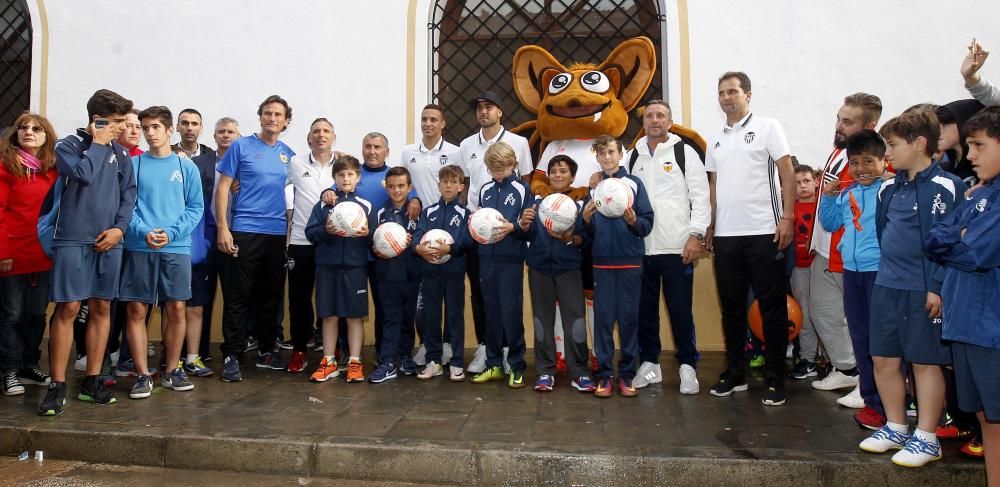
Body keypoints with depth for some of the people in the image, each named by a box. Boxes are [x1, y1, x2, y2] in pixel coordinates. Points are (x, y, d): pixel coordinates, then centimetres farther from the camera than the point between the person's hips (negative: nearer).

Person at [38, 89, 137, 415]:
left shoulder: (120, 153, 13)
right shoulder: (68, 145, 2)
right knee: (67, 308, -5)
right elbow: (83, 174, -18)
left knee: (101, 308, 5)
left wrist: (119, 228, -4)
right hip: (73, 239, -4)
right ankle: (57, 386, 3)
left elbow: (129, 193, 9)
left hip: (109, 241, 4)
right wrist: (98, 144, -4)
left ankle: (91, 381, 14)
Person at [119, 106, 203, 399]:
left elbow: (196, 207, 4)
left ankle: (172, 371, 16)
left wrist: (171, 232, -11)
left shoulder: (187, 167, 8)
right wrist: (143, 232, -15)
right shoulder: (133, 164, 7)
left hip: (177, 248, 0)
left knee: (176, 309, 2)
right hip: (139, 248, 0)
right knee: (137, 310, 1)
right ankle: (143, 375, 11)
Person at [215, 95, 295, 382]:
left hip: (278, 234, 4)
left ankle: (266, 351, 22)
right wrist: (222, 228, -9)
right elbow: (223, 187, -1)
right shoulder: (242, 146, 1)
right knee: (238, 296, -2)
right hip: (246, 231, -4)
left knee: (272, 295, 10)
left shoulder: (288, 154, 12)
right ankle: (232, 356, 5)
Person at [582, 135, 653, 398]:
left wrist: (634, 221, -21)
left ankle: (627, 373, 13)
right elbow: (589, 231, 10)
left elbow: (648, 223, -2)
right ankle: (604, 373, 11)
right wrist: (586, 219, -11)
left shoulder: (634, 183, 2)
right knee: (603, 316, 3)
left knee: (629, 316, 3)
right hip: (602, 261, 2)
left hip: (630, 260, -1)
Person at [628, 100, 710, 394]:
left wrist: (696, 235, -11)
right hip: (640, 247, 4)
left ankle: (688, 367, 15)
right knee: (645, 309, 10)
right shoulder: (634, 156, 14)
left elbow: (701, 196, -2)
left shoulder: (685, 152, 2)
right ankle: (649, 364, 22)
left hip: (677, 247, -4)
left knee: (681, 310, 1)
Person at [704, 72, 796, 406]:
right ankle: (735, 374, 22)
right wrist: (710, 227, 11)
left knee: (772, 307, 2)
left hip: (763, 232, -5)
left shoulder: (767, 127, 2)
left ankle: (775, 380, 11)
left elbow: (787, 173, -3)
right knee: (731, 307, 11)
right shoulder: (716, 140, 16)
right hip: (726, 235, 5)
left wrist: (787, 218, -12)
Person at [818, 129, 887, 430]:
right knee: (860, 337, 14)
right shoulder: (847, 194, 9)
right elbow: (830, 224, 20)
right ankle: (871, 400, 27)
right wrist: (827, 197, 8)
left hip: (880, 270, -7)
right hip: (851, 270, 7)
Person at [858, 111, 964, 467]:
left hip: (924, 291, -7)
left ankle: (927, 438, 17)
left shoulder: (945, 187, -10)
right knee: (884, 359, 11)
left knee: (925, 362, 4)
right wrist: (886, 272, 17)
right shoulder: (889, 189, 10)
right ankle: (896, 428, 27)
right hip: (886, 287, 7)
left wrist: (939, 288, -16)